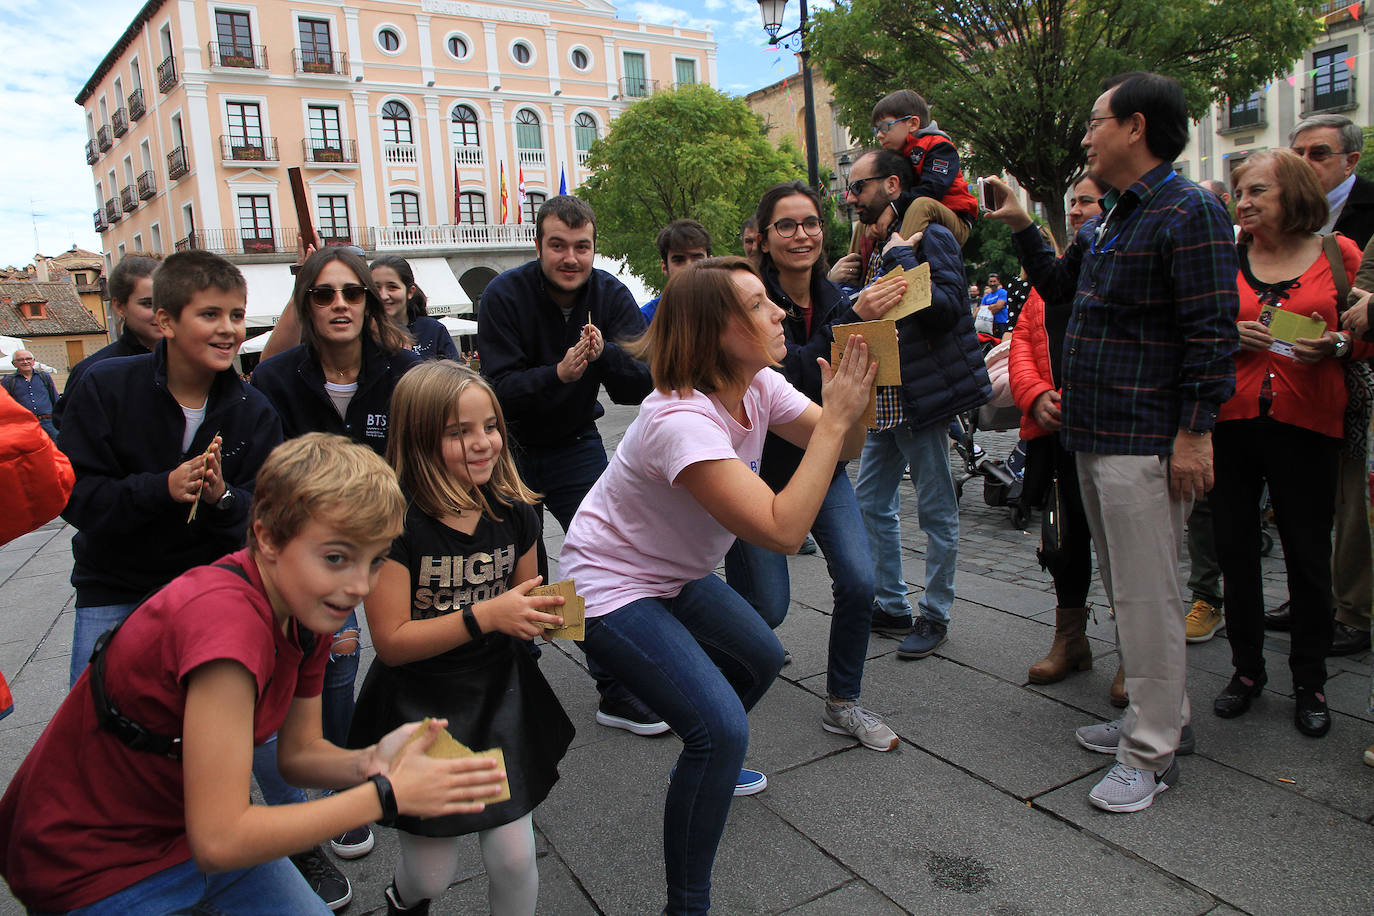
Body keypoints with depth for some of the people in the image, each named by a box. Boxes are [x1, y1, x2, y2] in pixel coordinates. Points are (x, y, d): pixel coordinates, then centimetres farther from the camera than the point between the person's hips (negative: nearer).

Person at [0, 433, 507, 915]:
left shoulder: (306, 607, -7)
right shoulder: (225, 618, -33)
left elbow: (298, 752, -1)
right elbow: (218, 840, -30)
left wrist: (368, 763, -20)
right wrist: (387, 793, -28)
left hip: (193, 828, 7)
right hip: (94, 868, -7)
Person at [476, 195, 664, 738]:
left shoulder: (611, 296, -9)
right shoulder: (505, 296, -17)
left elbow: (640, 386, -16)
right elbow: (500, 387, -25)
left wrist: (606, 353, -35)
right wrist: (559, 373, -41)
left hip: (575, 445, 2)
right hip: (511, 449, -2)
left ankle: (616, 692, 7)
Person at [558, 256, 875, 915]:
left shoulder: (759, 386, -7)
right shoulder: (681, 421, -34)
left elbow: (836, 440, -7)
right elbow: (783, 530, -38)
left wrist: (862, 369, -23)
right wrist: (837, 417, -33)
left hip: (674, 575, 9)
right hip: (609, 588, -9)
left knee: (762, 659, 23)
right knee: (721, 726, -20)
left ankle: (705, 769, 50)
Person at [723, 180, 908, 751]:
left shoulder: (834, 300, 1)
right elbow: (789, 375, -31)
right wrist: (852, 321, -39)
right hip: (760, 465, -5)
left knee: (859, 580, -7)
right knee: (767, 607, -2)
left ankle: (842, 704, 14)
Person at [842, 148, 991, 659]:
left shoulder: (930, 237, -10)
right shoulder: (877, 248, 15)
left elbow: (946, 305, -24)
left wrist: (901, 258, -19)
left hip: (922, 396, -9)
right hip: (882, 399, 9)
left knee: (936, 511, 3)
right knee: (871, 501, 13)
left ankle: (935, 615, 15)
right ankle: (891, 605, 25)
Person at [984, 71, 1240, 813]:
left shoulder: (1188, 211, -12)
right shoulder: (1108, 222, 16)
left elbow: (1212, 330, -17)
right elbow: (1059, 290, 29)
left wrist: (1195, 432, -20)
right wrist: (1022, 229, 19)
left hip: (1146, 441, -9)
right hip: (1095, 437, 10)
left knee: (1145, 596, -3)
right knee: (1123, 588, 17)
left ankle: (1151, 754, 8)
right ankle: (1155, 714, 31)